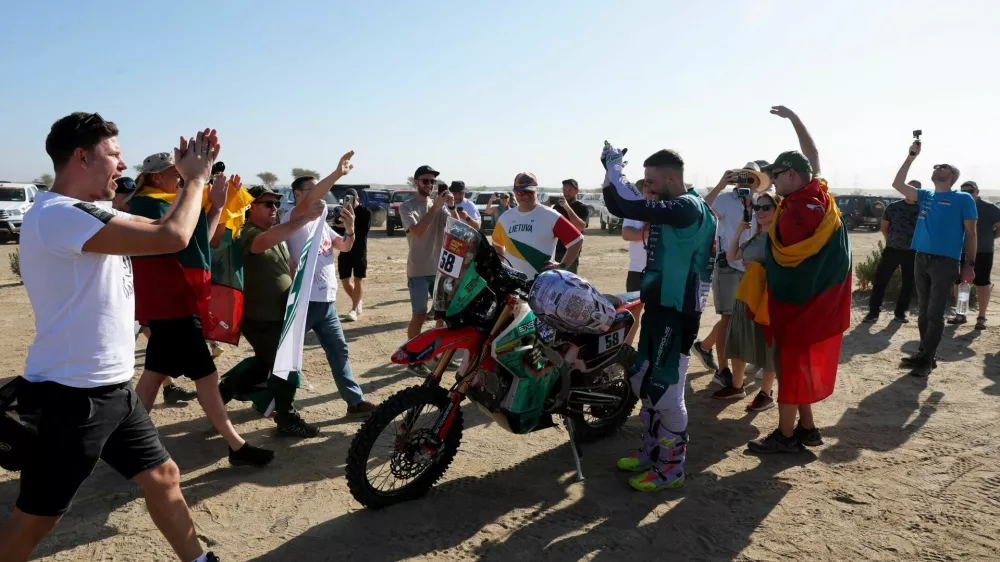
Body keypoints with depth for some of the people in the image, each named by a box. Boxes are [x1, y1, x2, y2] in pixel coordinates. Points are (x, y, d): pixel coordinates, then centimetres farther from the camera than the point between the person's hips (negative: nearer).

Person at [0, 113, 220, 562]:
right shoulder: (59, 215, -22)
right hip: (69, 398, -9)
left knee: (163, 477, 16)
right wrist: (196, 178, -12)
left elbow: (160, 232, 15)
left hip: (112, 389, 9)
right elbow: (172, 237, -28)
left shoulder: (85, 213, 9)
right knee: (36, 519, 9)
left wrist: (194, 179, 3)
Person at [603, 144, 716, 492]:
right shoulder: (669, 208, 13)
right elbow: (618, 207, 17)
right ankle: (651, 453, 30)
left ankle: (672, 468, 10)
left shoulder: (688, 207, -18)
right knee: (644, 383, 16)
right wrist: (610, 172, 2)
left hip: (677, 311, -10)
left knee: (666, 391, -4)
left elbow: (636, 208, -29)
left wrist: (616, 170, -17)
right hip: (658, 307, 10)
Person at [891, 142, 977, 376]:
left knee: (935, 313, -3)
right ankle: (927, 355, 18)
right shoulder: (925, 196, 13)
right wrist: (910, 157, 2)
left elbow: (970, 233, -1)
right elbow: (898, 184, 5)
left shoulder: (963, 199, -1)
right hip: (921, 259, 5)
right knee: (924, 311, 10)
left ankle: (925, 359, 0)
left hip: (945, 262, -5)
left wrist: (970, 263, -5)